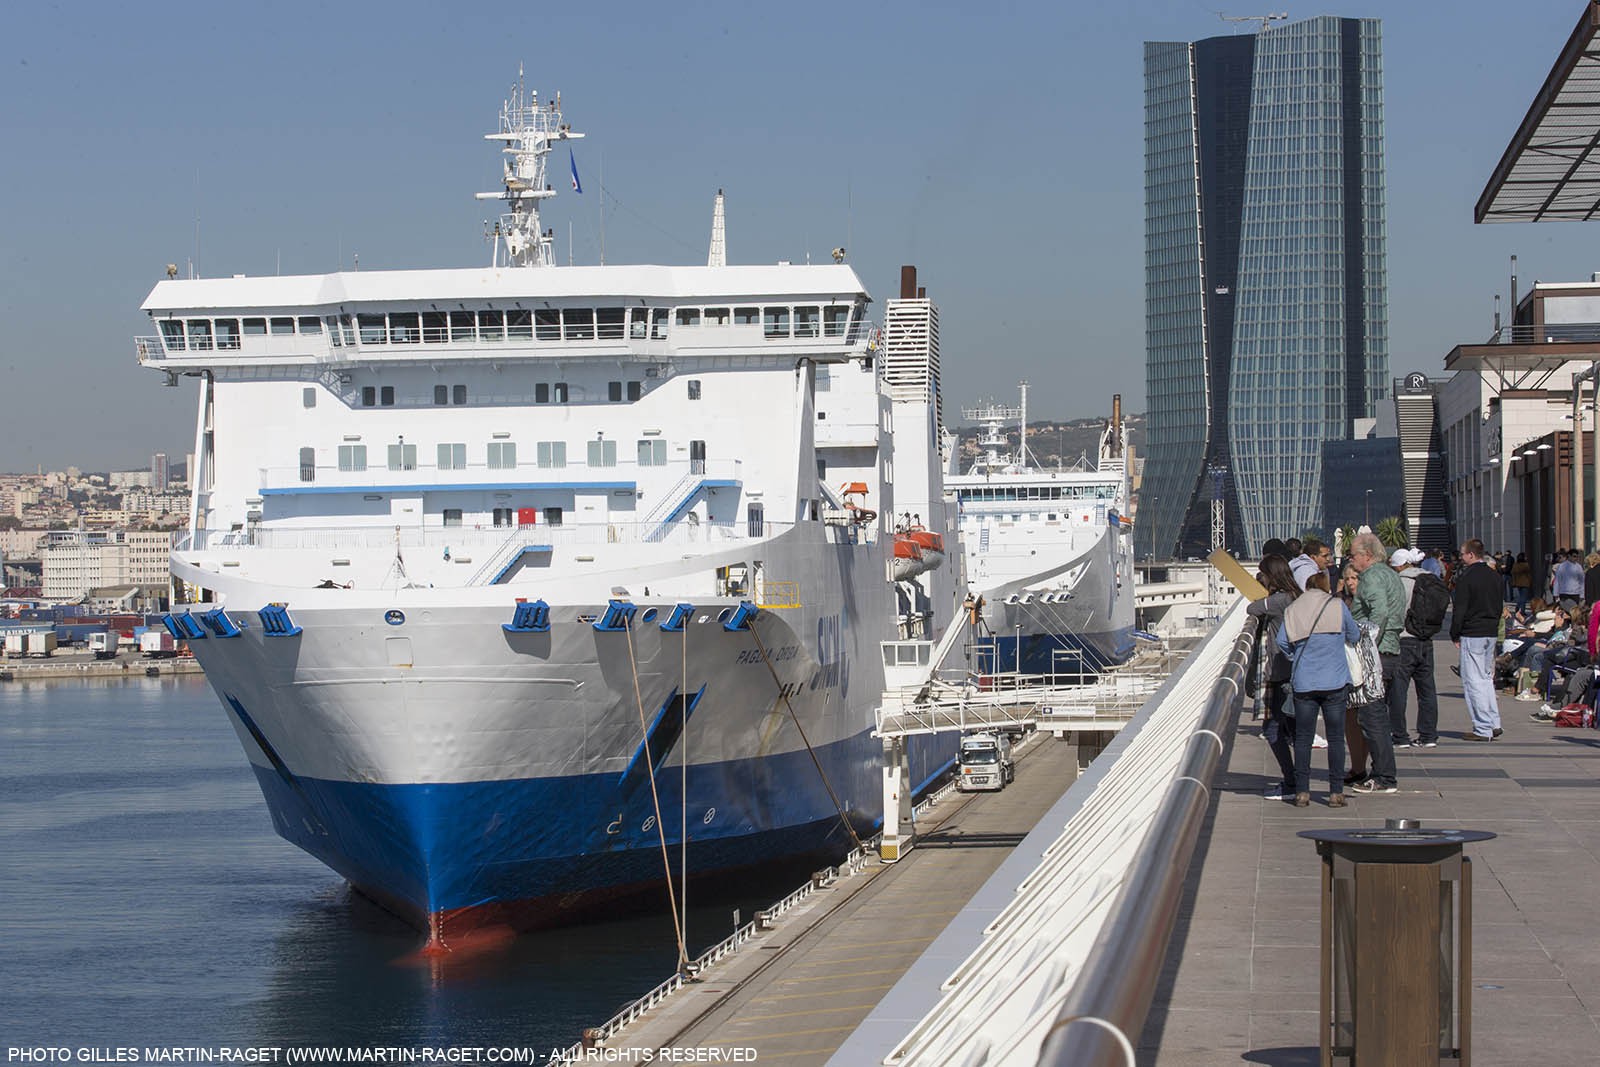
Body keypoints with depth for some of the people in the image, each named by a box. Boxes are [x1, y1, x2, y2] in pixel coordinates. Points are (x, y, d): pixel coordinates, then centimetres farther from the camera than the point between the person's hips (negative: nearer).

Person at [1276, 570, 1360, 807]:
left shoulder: (1292, 610, 4)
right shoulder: (1337, 606, 0)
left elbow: (1281, 641, -3)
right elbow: (1354, 636, 9)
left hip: (1303, 683, 1)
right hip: (1334, 681, -1)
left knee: (1303, 738, 7)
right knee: (1335, 737, 5)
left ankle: (1302, 792, 4)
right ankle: (1336, 792, 3)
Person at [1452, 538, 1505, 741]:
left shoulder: (1466, 578, -13)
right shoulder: (1493, 576, 10)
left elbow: (1459, 610, -13)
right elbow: (1499, 606, 17)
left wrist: (1455, 635, -4)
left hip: (1472, 633, -8)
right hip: (1491, 633, 8)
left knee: (1473, 680, -3)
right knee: (1486, 677, 16)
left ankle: (1483, 729, -5)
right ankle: (1494, 724, 13)